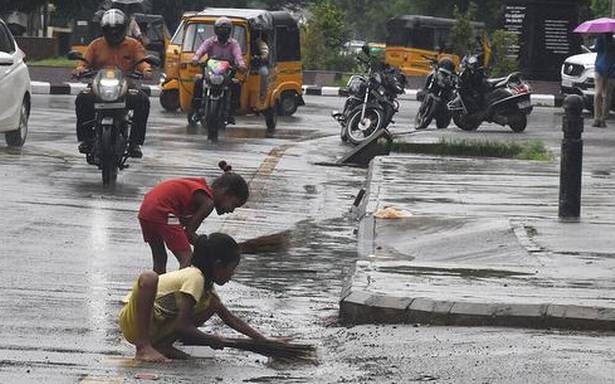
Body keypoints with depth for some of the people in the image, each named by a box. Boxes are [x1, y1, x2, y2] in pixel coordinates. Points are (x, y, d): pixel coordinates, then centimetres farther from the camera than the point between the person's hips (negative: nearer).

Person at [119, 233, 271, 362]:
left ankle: (163, 344, 0)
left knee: (212, 304, 3)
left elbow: (231, 319, 15)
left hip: (154, 329, 8)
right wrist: (211, 340, -11)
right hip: (133, 323, -8)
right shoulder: (195, 278, -20)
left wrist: (264, 341, 9)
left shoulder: (206, 285, 9)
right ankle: (143, 348, -30)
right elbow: (182, 326, -23)